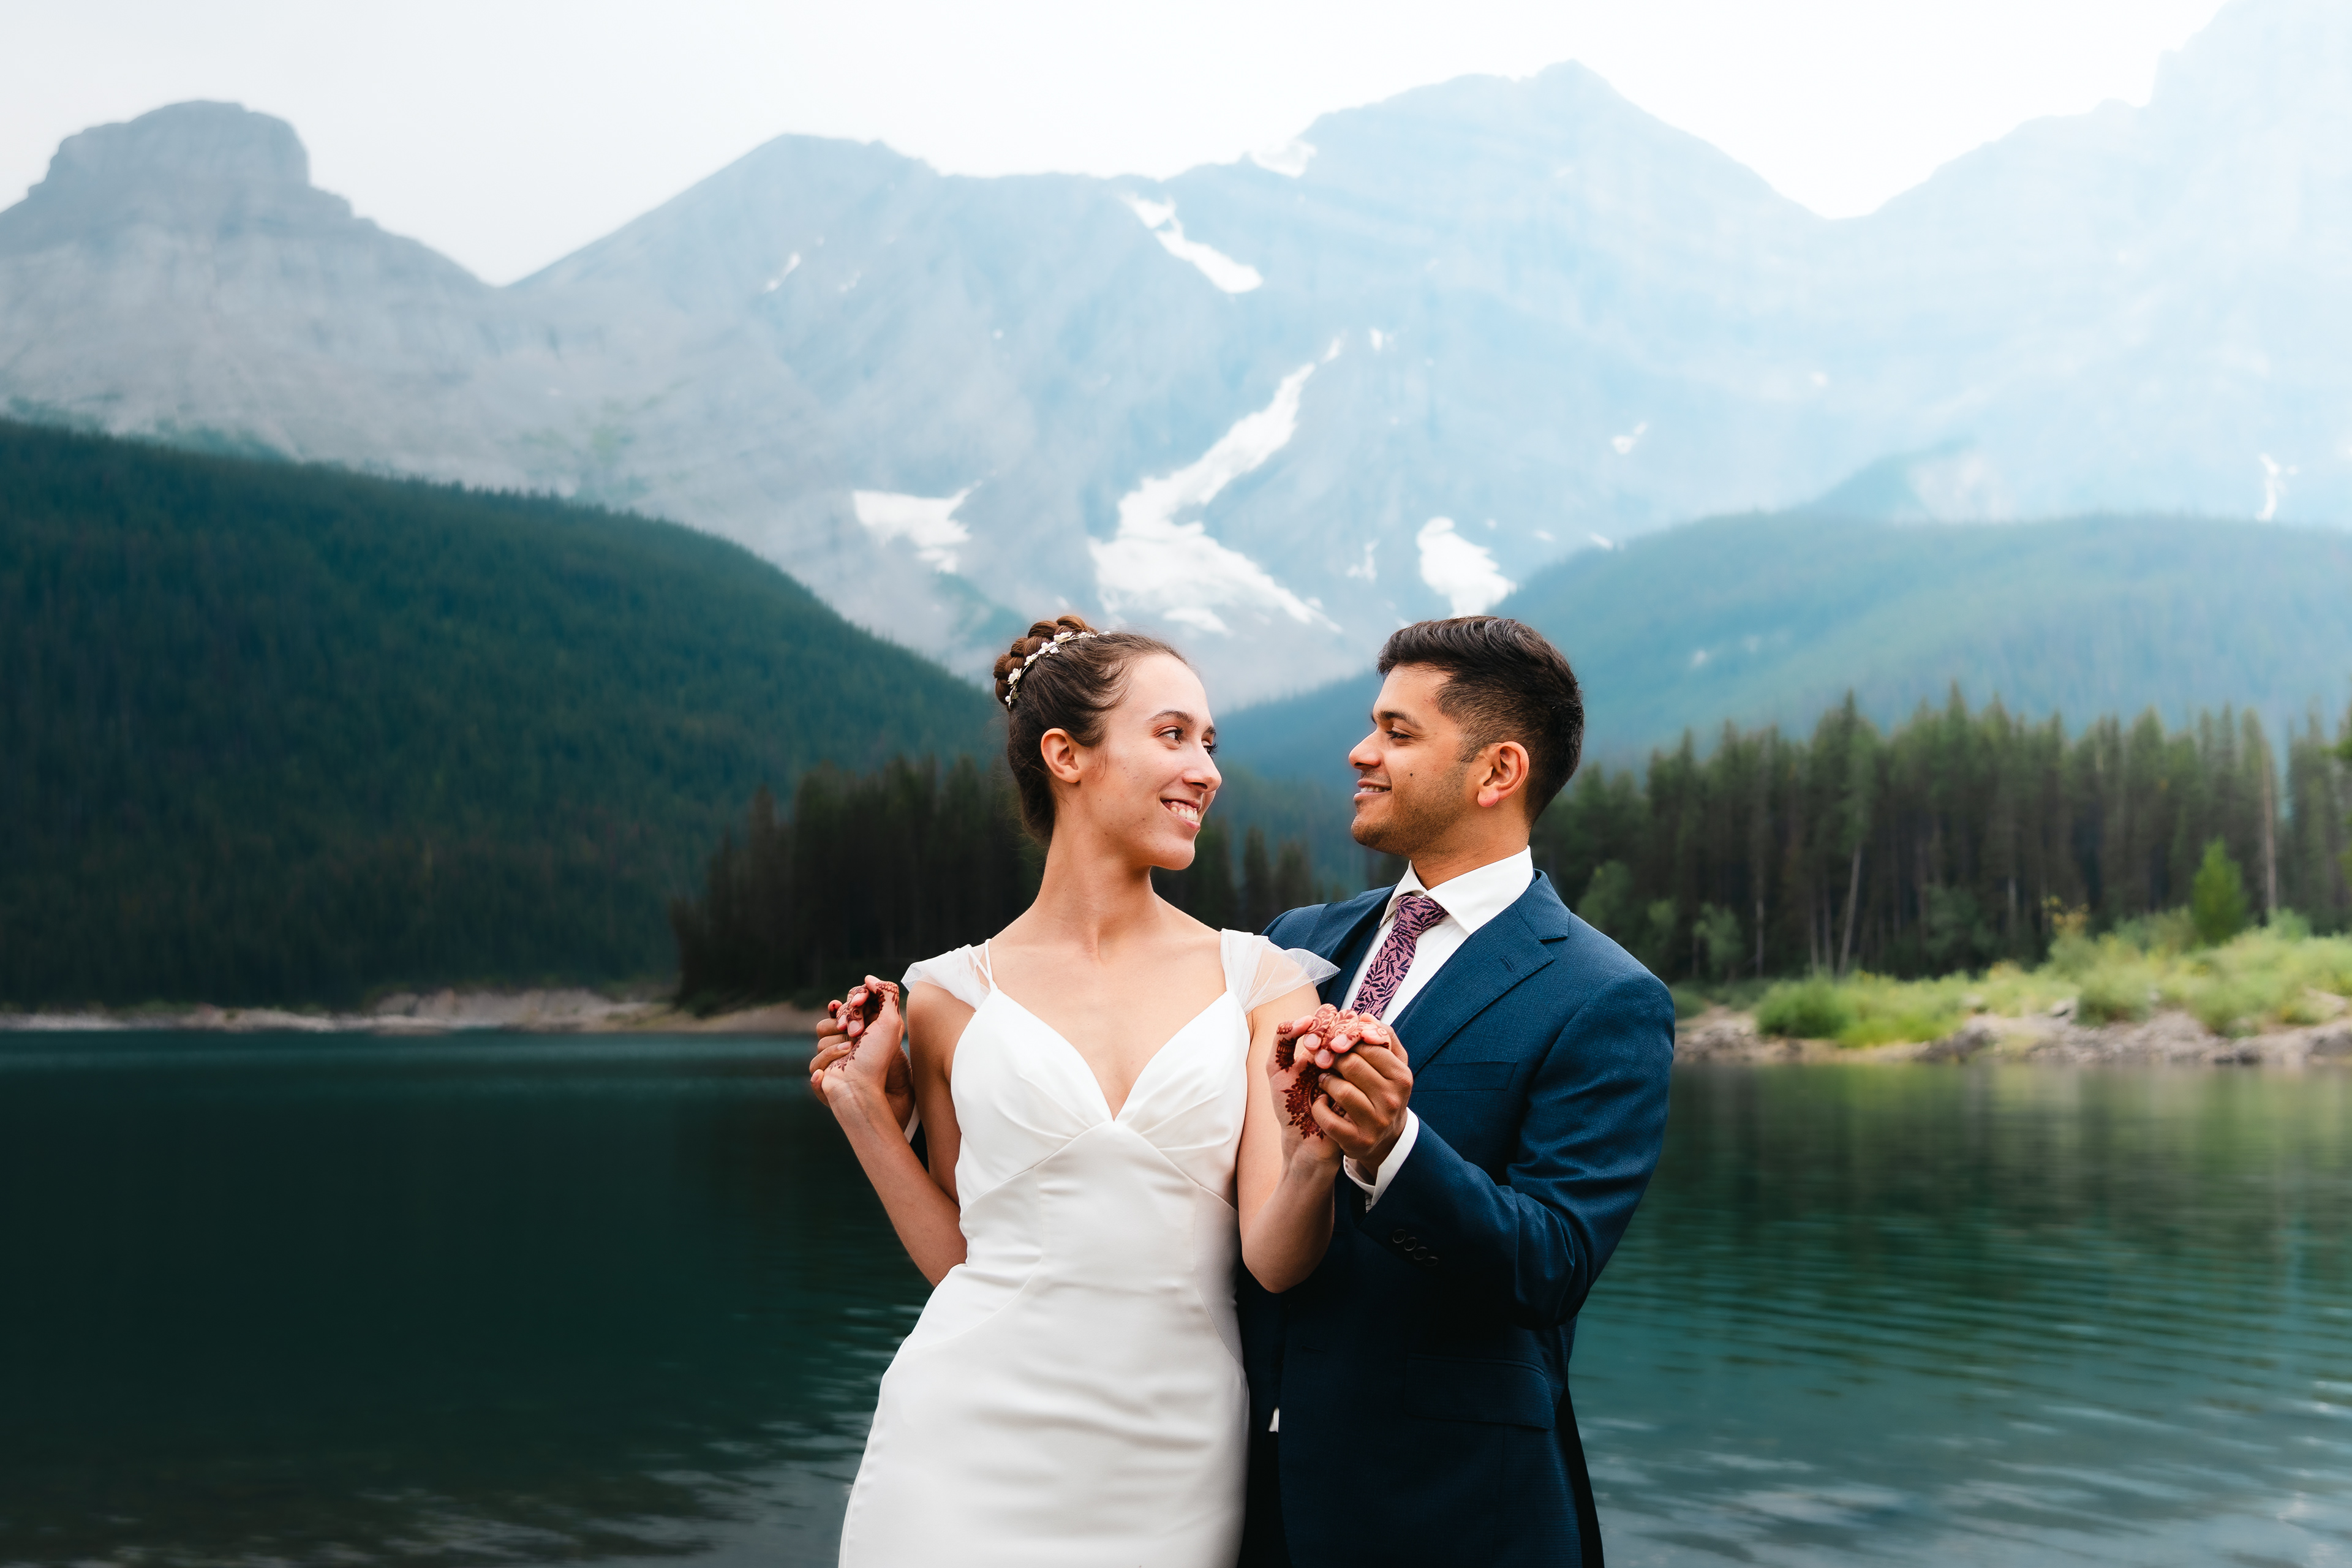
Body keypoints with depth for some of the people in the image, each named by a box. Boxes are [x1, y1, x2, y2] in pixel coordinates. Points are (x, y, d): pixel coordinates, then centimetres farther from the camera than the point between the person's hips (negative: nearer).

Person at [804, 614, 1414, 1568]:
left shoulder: (1260, 982, 2)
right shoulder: (953, 998, 2)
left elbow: (1274, 1259, -5)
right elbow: (964, 1259, 9)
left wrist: (1317, 1156, -23)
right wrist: (866, 1109, 2)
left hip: (1172, 1470, 1)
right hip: (976, 1456, 0)